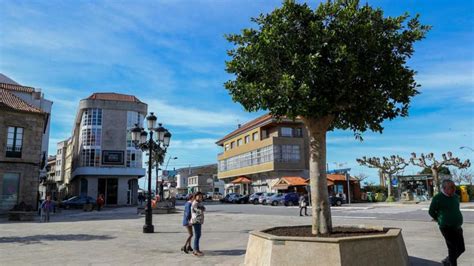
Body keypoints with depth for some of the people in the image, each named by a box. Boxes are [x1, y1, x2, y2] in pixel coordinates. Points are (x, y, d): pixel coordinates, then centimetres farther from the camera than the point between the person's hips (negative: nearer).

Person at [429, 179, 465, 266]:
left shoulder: (456, 197, 5)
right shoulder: (438, 198, -16)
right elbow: (431, 212, -5)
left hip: (457, 228, 7)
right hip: (447, 228, -7)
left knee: (461, 249, 14)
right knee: (453, 249, -1)